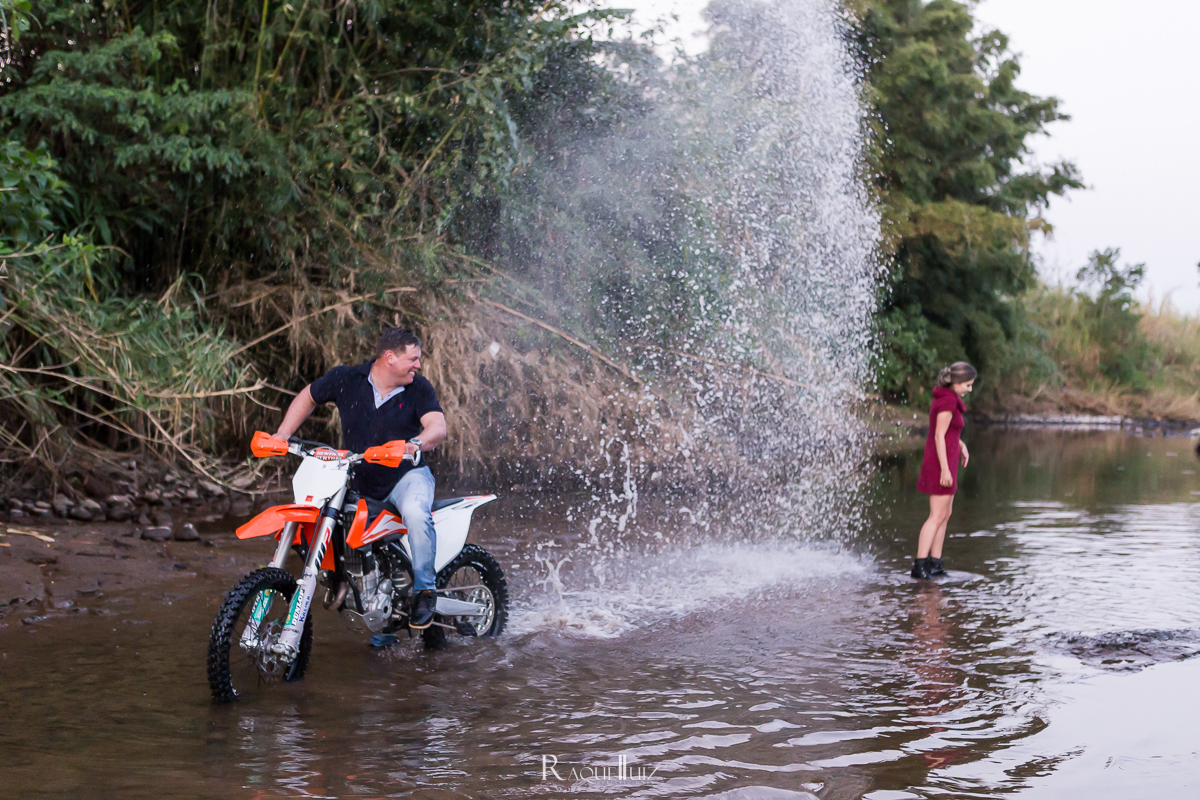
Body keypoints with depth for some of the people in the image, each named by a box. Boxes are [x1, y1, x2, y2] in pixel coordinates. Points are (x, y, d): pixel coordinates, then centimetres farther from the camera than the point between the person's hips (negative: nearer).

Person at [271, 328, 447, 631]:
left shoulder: (419, 389, -6)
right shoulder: (345, 379, -4)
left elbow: (438, 426, -20)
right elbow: (308, 396, 12)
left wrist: (416, 443, -43)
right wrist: (281, 435, 3)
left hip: (407, 474, -3)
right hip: (360, 482, 3)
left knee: (415, 512, -37)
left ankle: (425, 590, -23)